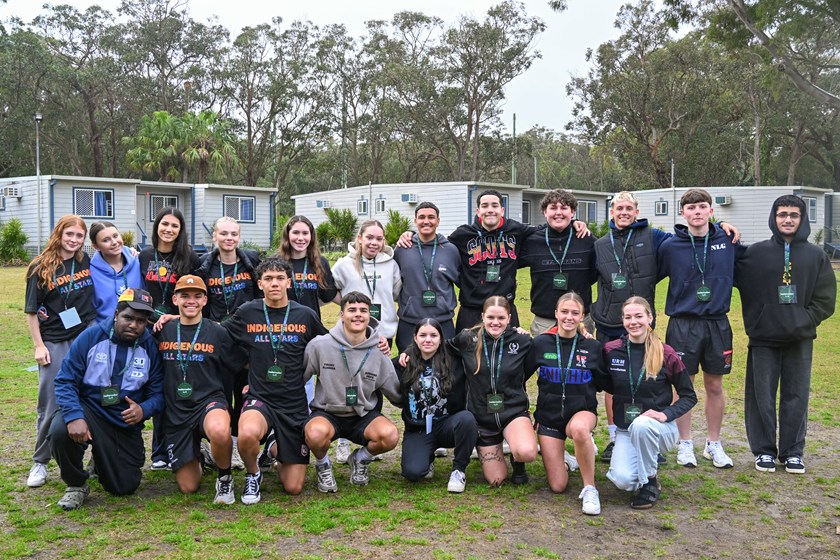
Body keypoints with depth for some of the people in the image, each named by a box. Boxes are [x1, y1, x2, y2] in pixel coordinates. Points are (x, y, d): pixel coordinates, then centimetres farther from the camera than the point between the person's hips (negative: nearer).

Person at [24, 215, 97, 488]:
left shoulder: (87, 263, 5)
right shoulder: (41, 268, -3)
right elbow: (31, 311, -2)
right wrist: (39, 345, -6)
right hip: (54, 343, -2)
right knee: (51, 405, 3)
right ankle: (40, 462, 17)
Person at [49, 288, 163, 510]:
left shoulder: (150, 347, -7)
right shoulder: (91, 336, -12)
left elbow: (157, 392, -5)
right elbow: (65, 381, -13)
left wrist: (143, 410, -28)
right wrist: (74, 416, -30)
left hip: (126, 422, 2)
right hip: (88, 410, -2)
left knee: (124, 488, 2)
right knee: (60, 431, -36)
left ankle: (102, 462, 41)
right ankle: (76, 485, -5)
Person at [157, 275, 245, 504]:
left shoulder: (217, 332, 0)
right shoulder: (164, 331, 5)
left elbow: (241, 365, 9)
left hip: (209, 401, -2)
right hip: (175, 411, 2)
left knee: (219, 431, -41)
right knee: (188, 487, 3)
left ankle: (225, 477, -10)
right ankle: (197, 456, 39)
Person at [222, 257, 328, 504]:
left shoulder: (305, 315, 0)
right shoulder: (248, 312, -2)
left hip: (295, 404, 1)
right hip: (260, 399, -1)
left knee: (293, 488, 2)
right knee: (248, 434, -39)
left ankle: (275, 444, 35)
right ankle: (252, 475, -2)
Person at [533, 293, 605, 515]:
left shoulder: (592, 346, -3)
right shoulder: (541, 343, -4)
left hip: (582, 411, -1)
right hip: (549, 415, 1)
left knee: (579, 428, -42)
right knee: (557, 486, -4)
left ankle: (589, 488, -21)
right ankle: (556, 455, 32)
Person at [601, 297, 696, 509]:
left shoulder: (666, 354, -9)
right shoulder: (611, 351, -3)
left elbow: (689, 396, -2)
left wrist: (665, 414, -20)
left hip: (660, 428, -2)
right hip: (625, 430, 2)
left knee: (641, 425, -38)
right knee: (623, 480, -25)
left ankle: (650, 483, -11)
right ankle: (646, 463, 13)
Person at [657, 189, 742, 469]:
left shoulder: (728, 241, 1)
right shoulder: (670, 246, -4)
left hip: (718, 324, 2)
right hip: (683, 324, -1)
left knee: (715, 386, 11)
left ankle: (714, 444, 25)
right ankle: (685, 444, 19)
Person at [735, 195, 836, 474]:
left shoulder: (816, 256, 4)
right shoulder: (755, 253, 1)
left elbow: (825, 300, 2)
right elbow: (734, 278, 2)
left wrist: (804, 323, -9)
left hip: (800, 341, 1)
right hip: (763, 339, -1)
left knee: (797, 396, 8)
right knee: (762, 397, 5)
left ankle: (793, 451, 21)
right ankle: (764, 450, 18)